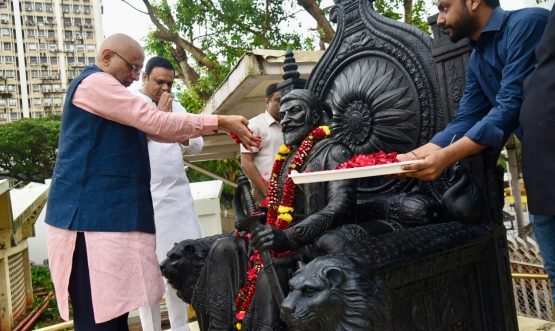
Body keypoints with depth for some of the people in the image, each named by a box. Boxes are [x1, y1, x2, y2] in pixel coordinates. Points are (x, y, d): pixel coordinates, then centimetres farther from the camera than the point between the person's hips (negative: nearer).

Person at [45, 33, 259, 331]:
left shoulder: (106, 91, 26)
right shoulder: (94, 83, -8)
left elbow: (150, 128, 20)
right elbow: (156, 123, -15)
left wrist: (216, 127, 12)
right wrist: (220, 122, -10)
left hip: (110, 210, 10)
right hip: (91, 212, -10)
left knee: (113, 307, 10)